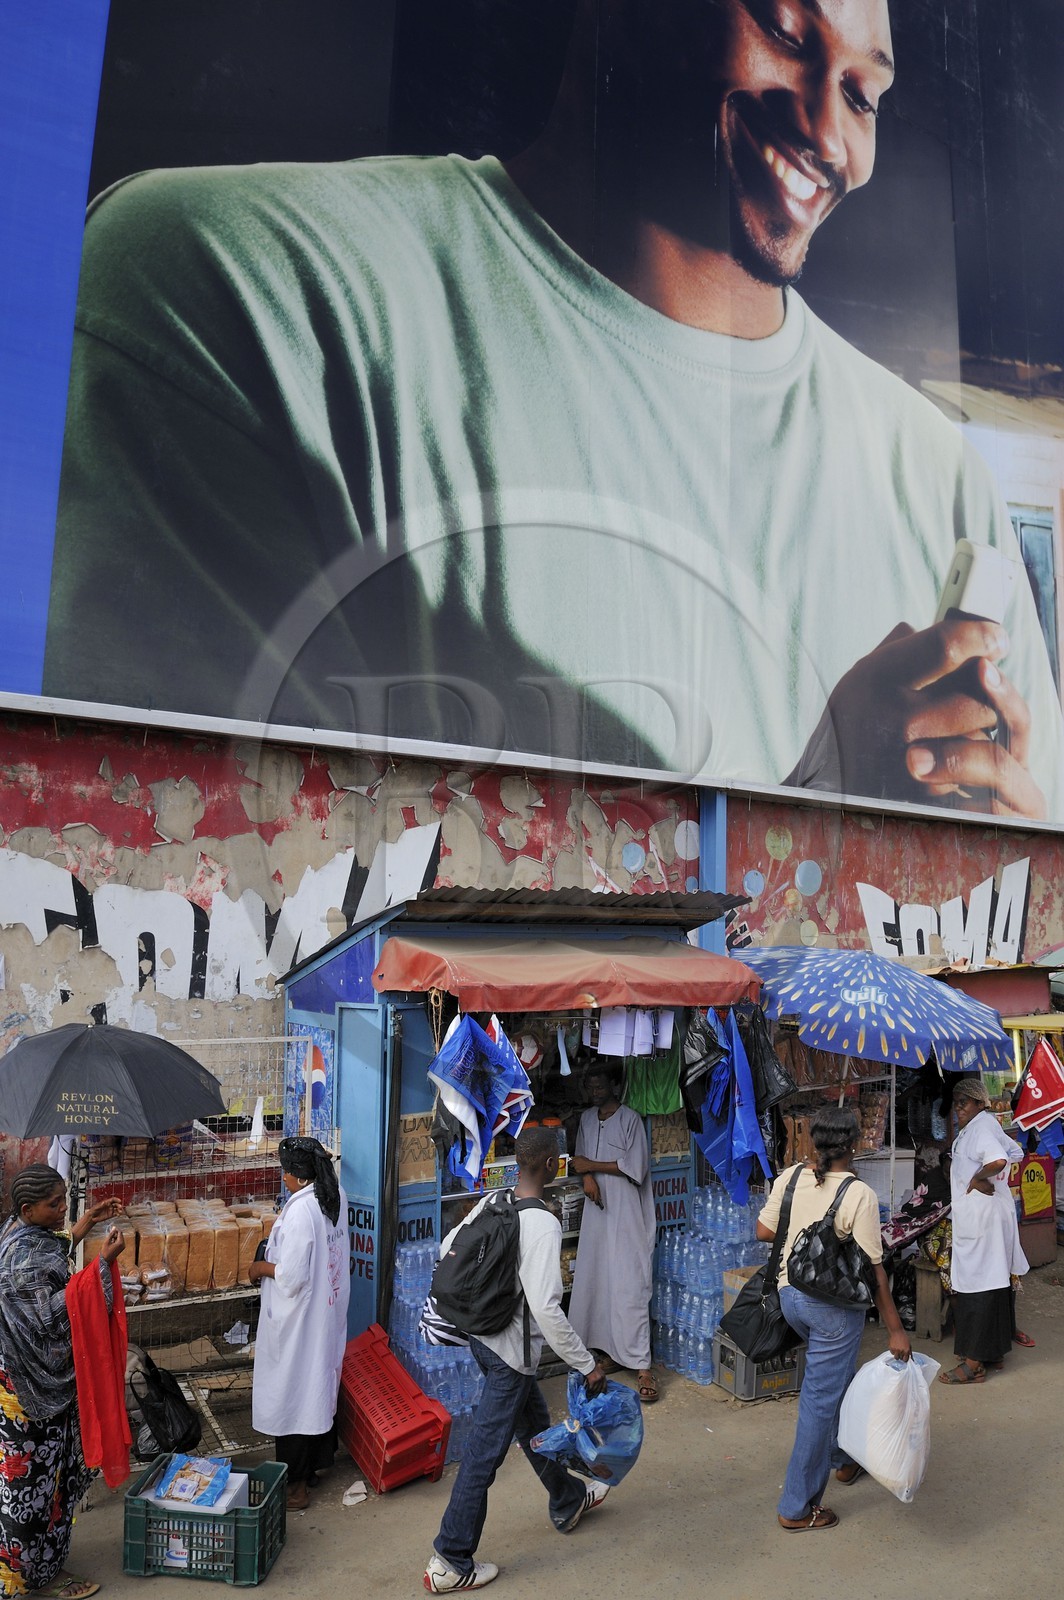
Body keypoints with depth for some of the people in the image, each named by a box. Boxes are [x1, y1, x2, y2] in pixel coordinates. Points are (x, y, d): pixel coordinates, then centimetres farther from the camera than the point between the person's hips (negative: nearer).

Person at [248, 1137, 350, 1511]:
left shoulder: (300, 1211, -28)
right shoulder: (337, 1197, -3)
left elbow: (292, 1277, -27)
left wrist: (261, 1267, -9)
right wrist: (319, 1160, 19)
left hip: (299, 1321, -8)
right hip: (330, 1313, 9)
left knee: (293, 1394, 6)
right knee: (321, 1385, 21)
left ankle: (296, 1483, 18)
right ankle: (318, 1461, 38)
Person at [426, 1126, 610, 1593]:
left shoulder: (490, 1202, -4)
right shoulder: (543, 1223, -27)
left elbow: (447, 1250, 8)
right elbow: (547, 1309, -30)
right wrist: (587, 1365, -19)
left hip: (483, 1337, 9)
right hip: (512, 1350, -9)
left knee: (534, 1421, 28)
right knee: (484, 1454, 6)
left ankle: (568, 1501, 51)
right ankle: (450, 1563, 21)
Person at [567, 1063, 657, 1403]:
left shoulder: (630, 1119, -9)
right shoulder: (587, 1119, 11)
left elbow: (637, 1167, -14)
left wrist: (593, 1166, -11)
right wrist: (587, 1177, -5)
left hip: (625, 1213, -6)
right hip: (597, 1210, 6)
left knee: (629, 1286, -9)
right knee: (597, 1281, 8)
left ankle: (642, 1365, -6)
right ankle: (612, 1351, 22)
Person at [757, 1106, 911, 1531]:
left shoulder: (790, 1178, -6)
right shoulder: (860, 1195, -21)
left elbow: (763, 1231, 3)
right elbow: (874, 1271, -17)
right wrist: (895, 1330, -8)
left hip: (791, 1295, 6)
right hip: (835, 1306, -6)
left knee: (837, 1376, 30)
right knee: (821, 1399, 6)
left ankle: (843, 1459, 49)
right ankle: (797, 1508, 16)